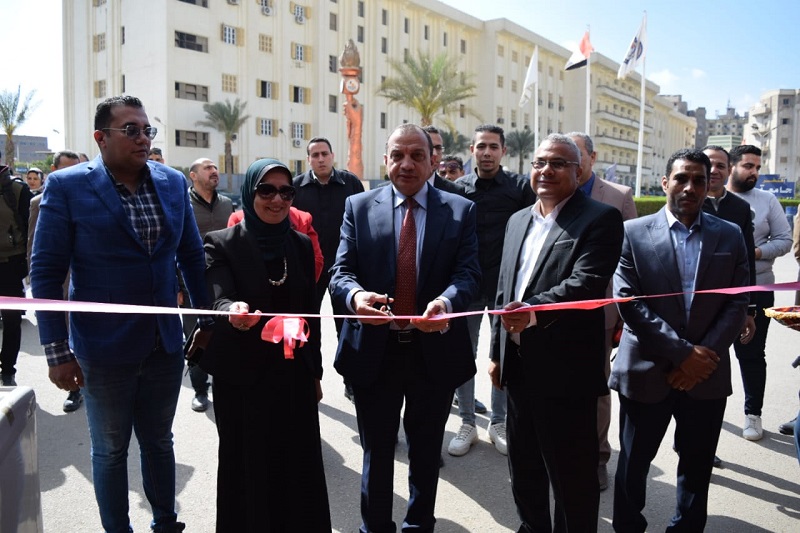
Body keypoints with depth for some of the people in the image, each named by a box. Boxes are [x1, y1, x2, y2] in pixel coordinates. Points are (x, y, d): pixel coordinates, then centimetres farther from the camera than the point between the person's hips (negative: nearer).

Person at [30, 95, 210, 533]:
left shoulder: (173, 182, 2)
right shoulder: (67, 186, -9)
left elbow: (192, 256, 9)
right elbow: (47, 271, -8)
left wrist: (208, 320, 7)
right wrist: (57, 351, -10)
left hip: (166, 345, 4)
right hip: (104, 349, -3)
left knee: (159, 441, 19)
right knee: (110, 450, 14)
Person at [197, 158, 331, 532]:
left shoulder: (301, 245, 4)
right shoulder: (222, 244, -7)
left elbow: (310, 312, 7)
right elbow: (219, 300, -21)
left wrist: (315, 372, 10)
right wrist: (234, 311, -45)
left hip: (294, 375, 3)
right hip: (242, 377, -3)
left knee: (297, 465, 12)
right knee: (248, 467, 10)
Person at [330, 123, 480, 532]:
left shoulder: (460, 210, 1)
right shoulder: (358, 207, 2)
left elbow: (469, 272, -10)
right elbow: (341, 270, -6)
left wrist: (447, 301, -33)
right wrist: (354, 295, -30)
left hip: (435, 350, 1)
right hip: (374, 350, 0)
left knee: (426, 450, 19)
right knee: (376, 450, 16)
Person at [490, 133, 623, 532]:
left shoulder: (600, 219, -8)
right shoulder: (518, 220, 13)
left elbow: (586, 284, -23)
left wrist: (534, 311, -37)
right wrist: (497, 351, 15)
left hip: (566, 369, -7)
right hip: (519, 366, 7)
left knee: (572, 479, 8)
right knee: (524, 469, 22)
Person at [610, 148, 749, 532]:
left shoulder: (730, 236, 6)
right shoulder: (634, 232, -3)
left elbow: (738, 302, 1)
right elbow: (627, 301, -11)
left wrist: (706, 355, -11)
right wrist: (682, 352, -15)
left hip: (707, 374, 2)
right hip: (647, 371, -2)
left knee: (697, 469, 16)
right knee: (633, 464, 11)